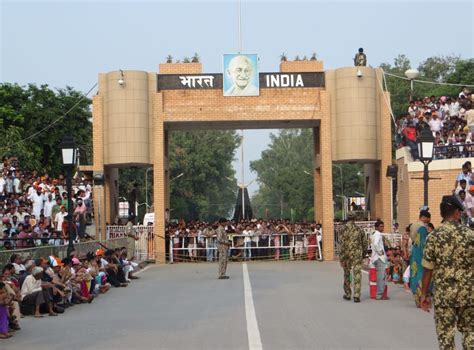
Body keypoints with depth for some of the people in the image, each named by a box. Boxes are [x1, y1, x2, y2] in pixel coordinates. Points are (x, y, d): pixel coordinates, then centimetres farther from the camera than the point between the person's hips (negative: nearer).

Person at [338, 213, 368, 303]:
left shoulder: (344, 229, -7)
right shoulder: (359, 229, 3)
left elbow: (342, 245, -11)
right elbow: (365, 243, 9)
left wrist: (342, 259, -8)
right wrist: (363, 254, 21)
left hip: (347, 255, -1)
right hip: (358, 255, 1)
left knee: (347, 275, 14)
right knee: (357, 275, 0)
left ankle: (347, 294, 24)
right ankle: (357, 296, -7)